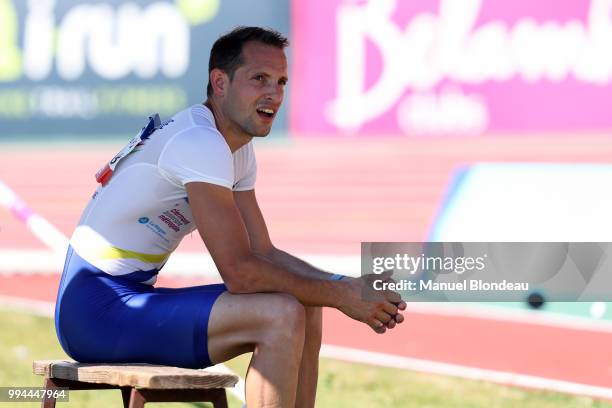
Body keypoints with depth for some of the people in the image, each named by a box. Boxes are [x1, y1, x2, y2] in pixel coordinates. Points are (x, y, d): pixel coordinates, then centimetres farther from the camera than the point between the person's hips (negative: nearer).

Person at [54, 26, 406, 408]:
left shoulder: (240, 152, 11)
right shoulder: (199, 144, -20)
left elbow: (264, 253, 12)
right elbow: (240, 272, -23)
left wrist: (345, 286, -3)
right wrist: (341, 296, -16)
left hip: (132, 298, 10)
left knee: (306, 309, 9)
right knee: (282, 315, -23)